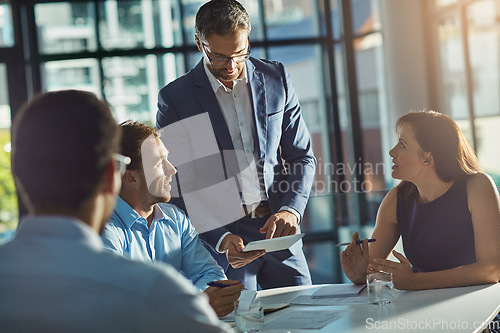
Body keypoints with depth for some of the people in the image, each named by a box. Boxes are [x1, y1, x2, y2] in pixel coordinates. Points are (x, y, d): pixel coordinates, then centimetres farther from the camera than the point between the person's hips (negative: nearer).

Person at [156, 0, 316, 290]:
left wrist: (290, 210, -11)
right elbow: (176, 185, -7)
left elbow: (302, 157, 7)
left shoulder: (276, 79, 3)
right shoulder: (175, 99, -7)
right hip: (218, 236, -3)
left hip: (277, 231, 3)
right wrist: (220, 239, -20)